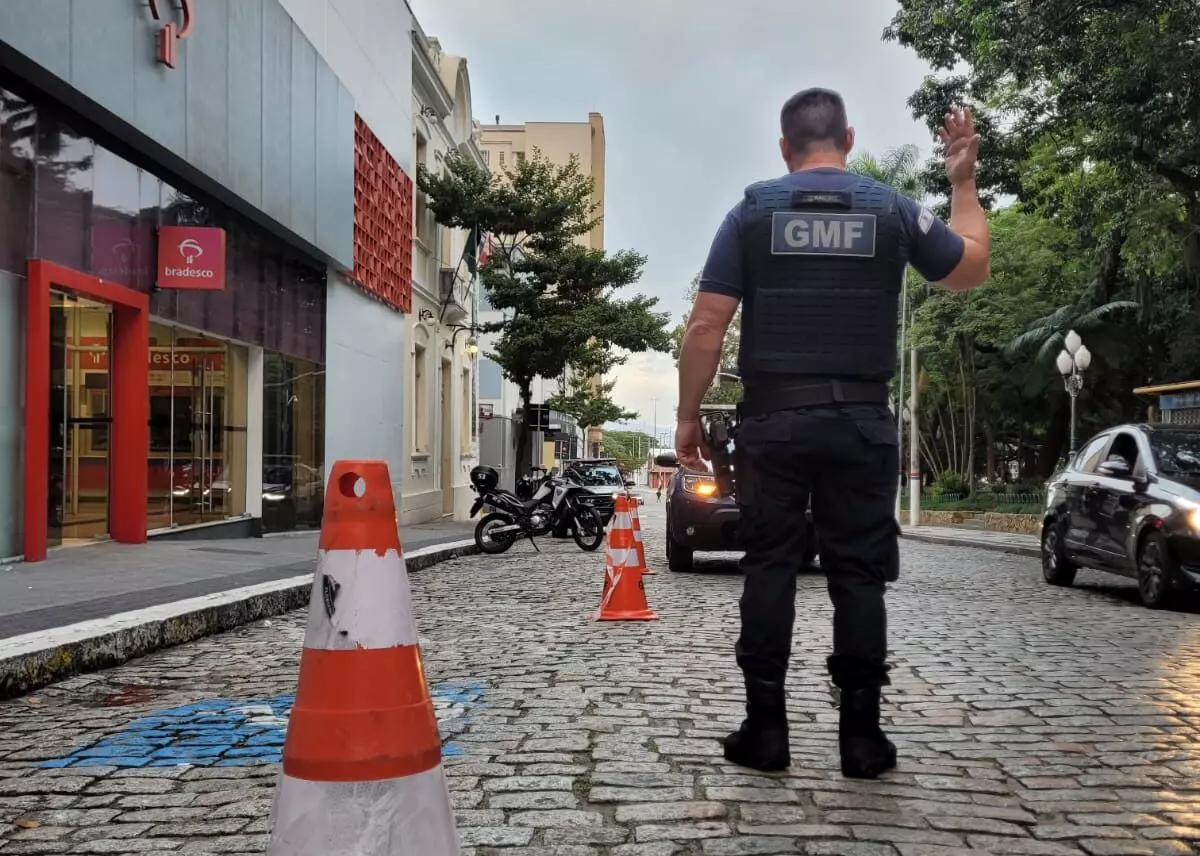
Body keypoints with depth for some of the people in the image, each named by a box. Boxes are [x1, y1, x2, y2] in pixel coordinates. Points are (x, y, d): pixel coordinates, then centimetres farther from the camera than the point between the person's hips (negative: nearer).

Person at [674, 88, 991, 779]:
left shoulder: (752, 212, 2)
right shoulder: (893, 210, 5)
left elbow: (706, 326, -3)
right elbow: (974, 270, 20)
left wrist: (689, 414, 4)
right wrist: (964, 183, 29)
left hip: (772, 419, 0)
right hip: (861, 421, 1)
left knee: (770, 568, 5)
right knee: (859, 574, 5)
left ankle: (766, 729, 9)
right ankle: (862, 733, 9)